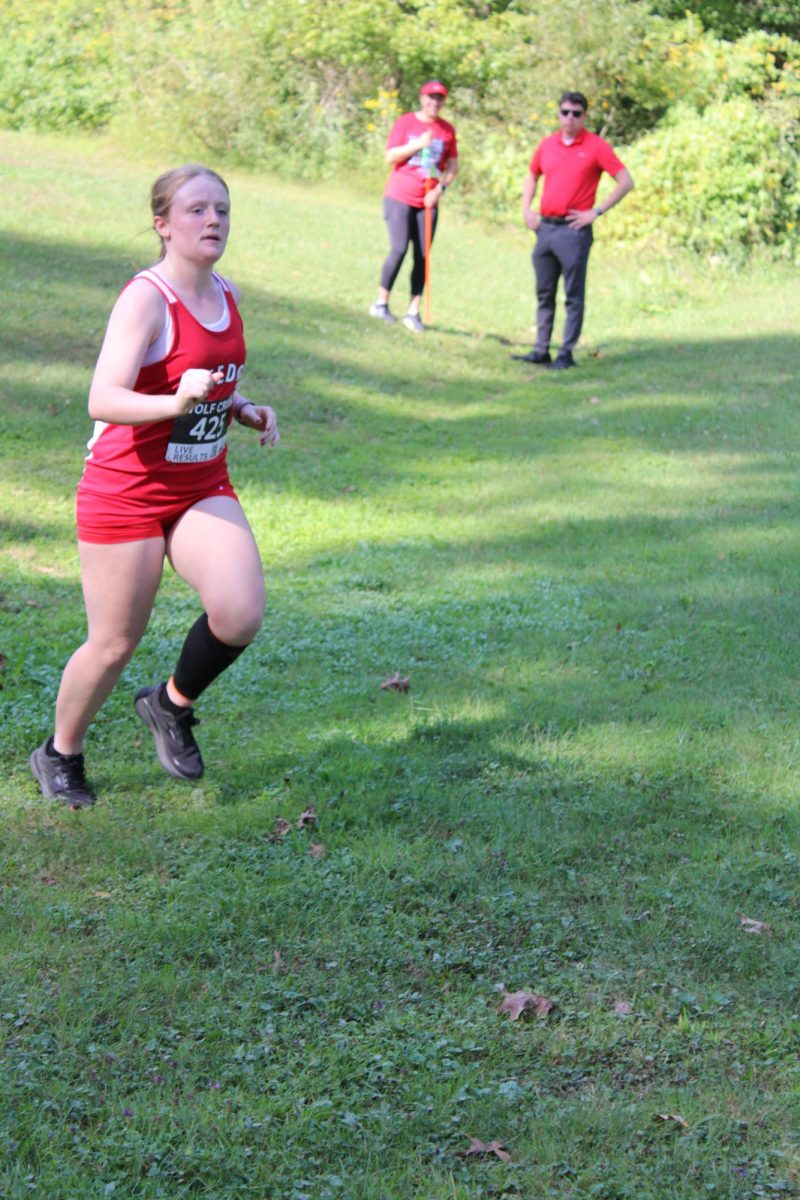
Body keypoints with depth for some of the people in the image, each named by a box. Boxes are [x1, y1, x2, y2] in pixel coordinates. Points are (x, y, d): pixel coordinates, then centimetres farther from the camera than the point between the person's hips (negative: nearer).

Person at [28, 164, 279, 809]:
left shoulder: (227, 295, 5)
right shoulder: (146, 298, -17)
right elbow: (104, 400, -28)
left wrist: (242, 408, 2)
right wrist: (176, 402, -44)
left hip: (203, 489, 6)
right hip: (126, 491, -6)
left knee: (241, 615, -16)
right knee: (114, 645, 3)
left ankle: (173, 705, 13)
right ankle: (60, 755, 29)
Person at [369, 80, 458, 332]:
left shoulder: (447, 130, 7)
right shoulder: (405, 122, 0)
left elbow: (452, 166, 9)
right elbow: (390, 156, -6)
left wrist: (440, 189, -7)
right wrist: (417, 145, -17)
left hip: (428, 202, 3)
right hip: (400, 197, -3)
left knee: (423, 257, -2)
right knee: (399, 249, -13)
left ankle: (413, 312, 1)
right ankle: (381, 302, 2)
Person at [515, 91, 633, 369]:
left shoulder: (596, 147, -5)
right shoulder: (547, 145, 10)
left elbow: (625, 182, -7)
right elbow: (532, 176, 27)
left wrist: (596, 211, -11)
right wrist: (526, 209, 13)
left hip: (574, 229, -6)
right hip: (545, 228, 6)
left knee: (573, 295, -2)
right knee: (544, 294, 11)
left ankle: (566, 354, 0)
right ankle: (541, 351, 17)